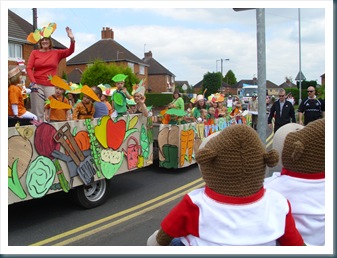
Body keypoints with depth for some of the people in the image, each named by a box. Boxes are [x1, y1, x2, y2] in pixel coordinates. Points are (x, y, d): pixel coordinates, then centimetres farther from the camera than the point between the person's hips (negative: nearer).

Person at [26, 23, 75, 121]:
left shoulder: (56, 53, 13)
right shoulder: (34, 53, 11)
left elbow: (70, 51, -1)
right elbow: (29, 68, 4)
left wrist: (72, 39, -19)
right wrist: (33, 82, -10)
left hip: (51, 85, 1)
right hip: (37, 85, 0)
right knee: (38, 112, -4)